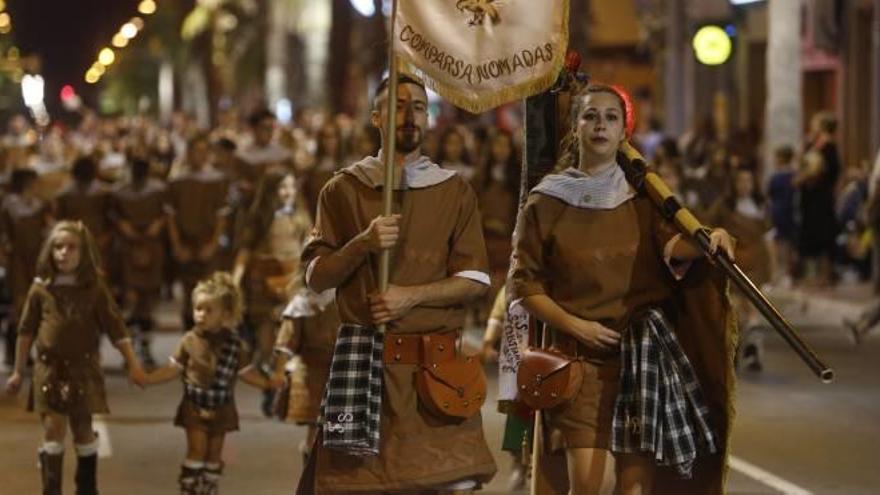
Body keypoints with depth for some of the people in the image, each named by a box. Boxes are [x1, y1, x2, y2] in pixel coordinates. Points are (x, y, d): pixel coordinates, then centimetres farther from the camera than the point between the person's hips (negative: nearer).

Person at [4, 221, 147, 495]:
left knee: (83, 430, 8)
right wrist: (18, 372, 10)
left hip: (83, 369, 0)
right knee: (53, 430, -7)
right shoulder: (40, 289, 0)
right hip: (49, 369, 0)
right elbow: (26, 331, 7)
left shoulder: (94, 288, -2)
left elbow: (116, 328, -1)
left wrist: (133, 365, -3)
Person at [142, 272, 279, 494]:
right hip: (195, 407, -1)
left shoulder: (233, 343, -6)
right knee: (197, 450, -6)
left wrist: (268, 383, -6)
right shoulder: (190, 340, -7)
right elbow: (173, 368, -1)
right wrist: (147, 379, -8)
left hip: (221, 410, 1)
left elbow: (246, 372, 2)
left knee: (214, 452, 10)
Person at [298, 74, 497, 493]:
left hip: (437, 364, 0)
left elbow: (475, 280, 0)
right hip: (364, 360, 0)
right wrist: (363, 245, -14)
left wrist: (412, 295, -13)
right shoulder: (344, 189, 6)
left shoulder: (456, 192, 8)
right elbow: (316, 277, 2)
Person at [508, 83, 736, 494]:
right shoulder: (546, 203, 3)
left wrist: (704, 241, -33)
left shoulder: (643, 196, 7)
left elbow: (672, 246, -10)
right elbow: (523, 283, 3)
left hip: (643, 354, 2)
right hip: (581, 356, -2)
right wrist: (574, 324, -11)